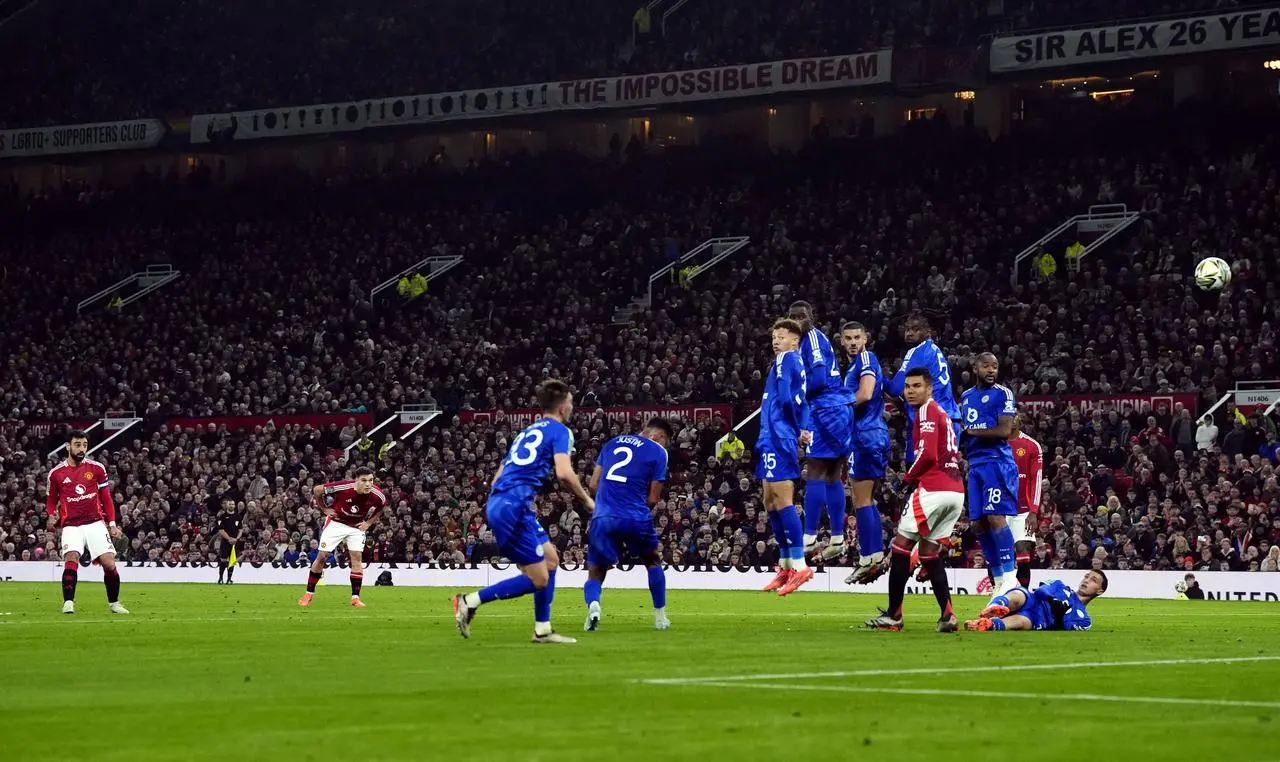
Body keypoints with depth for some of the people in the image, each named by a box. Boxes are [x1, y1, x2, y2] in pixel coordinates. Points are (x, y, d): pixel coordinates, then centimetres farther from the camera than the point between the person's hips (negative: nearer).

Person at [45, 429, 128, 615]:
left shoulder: (96, 468, 4)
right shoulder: (56, 473, 4)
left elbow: (106, 498, 10)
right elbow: (51, 500, 17)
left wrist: (112, 523, 4)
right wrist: (51, 516, -3)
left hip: (95, 523, 1)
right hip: (71, 525, -1)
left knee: (109, 563, -6)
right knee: (71, 559, -25)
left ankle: (113, 603, 14)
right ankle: (68, 603, -24)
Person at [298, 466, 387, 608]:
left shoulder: (376, 494, -20)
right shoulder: (343, 487, -30)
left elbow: (382, 507, 6)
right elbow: (317, 490, -13)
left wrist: (369, 522, -2)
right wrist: (325, 509, -8)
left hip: (357, 526, 2)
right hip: (336, 522, -2)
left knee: (357, 557, -10)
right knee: (322, 556, -2)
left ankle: (355, 597, -3)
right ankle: (309, 593, 10)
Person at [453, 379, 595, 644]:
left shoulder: (527, 432, 25)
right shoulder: (559, 431, 0)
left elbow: (499, 476, 25)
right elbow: (564, 473, -16)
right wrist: (586, 500, -1)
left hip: (497, 502, 9)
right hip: (514, 505, -9)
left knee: (551, 559, 18)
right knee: (538, 579, -6)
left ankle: (543, 630, 17)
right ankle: (470, 601, -9)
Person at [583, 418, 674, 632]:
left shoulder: (612, 443, 17)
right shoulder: (658, 452, 4)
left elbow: (593, 485, 15)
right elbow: (653, 499, 2)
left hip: (603, 518, 2)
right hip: (635, 518, -2)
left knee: (595, 574, 11)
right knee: (653, 563, 26)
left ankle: (593, 605, -20)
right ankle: (660, 616, 28)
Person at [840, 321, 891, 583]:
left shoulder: (866, 359, -10)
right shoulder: (856, 364, 19)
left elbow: (865, 394, -22)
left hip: (866, 435, -10)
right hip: (875, 434, 10)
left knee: (862, 501, -7)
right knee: (867, 501, 15)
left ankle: (869, 559, -8)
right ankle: (876, 557, 15)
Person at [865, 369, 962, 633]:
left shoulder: (927, 411, -5)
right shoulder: (942, 412, 23)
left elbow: (927, 453, -16)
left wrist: (907, 478, -2)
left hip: (933, 489, -9)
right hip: (956, 492, 9)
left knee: (901, 546, 1)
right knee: (928, 551, 15)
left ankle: (893, 615, 2)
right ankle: (947, 616, 3)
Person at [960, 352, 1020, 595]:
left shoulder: (1002, 394, -3)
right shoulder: (967, 397, 19)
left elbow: (1004, 431, -13)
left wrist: (970, 432, -10)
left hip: (997, 462, -7)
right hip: (975, 465, 7)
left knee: (995, 517, -17)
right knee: (978, 524, 3)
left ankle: (1009, 577, -16)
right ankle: (998, 580, 10)